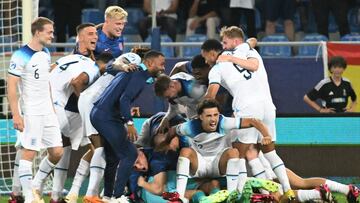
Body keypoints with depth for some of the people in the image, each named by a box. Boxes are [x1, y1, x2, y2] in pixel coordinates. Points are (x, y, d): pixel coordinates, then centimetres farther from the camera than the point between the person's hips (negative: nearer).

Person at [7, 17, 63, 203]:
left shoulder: (45, 54, 11)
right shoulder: (21, 56, -13)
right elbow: (11, 87, -15)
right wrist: (16, 115, -19)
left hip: (47, 111, 8)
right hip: (30, 113, -8)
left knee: (57, 152, 6)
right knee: (29, 152, -6)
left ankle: (36, 186, 21)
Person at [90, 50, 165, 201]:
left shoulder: (133, 72, 18)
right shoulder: (139, 76, -12)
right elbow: (124, 98, -24)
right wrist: (129, 123, -29)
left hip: (98, 114, 11)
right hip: (107, 117, -11)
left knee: (113, 157, 19)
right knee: (129, 154, -10)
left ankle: (107, 196, 27)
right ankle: (118, 196, -13)